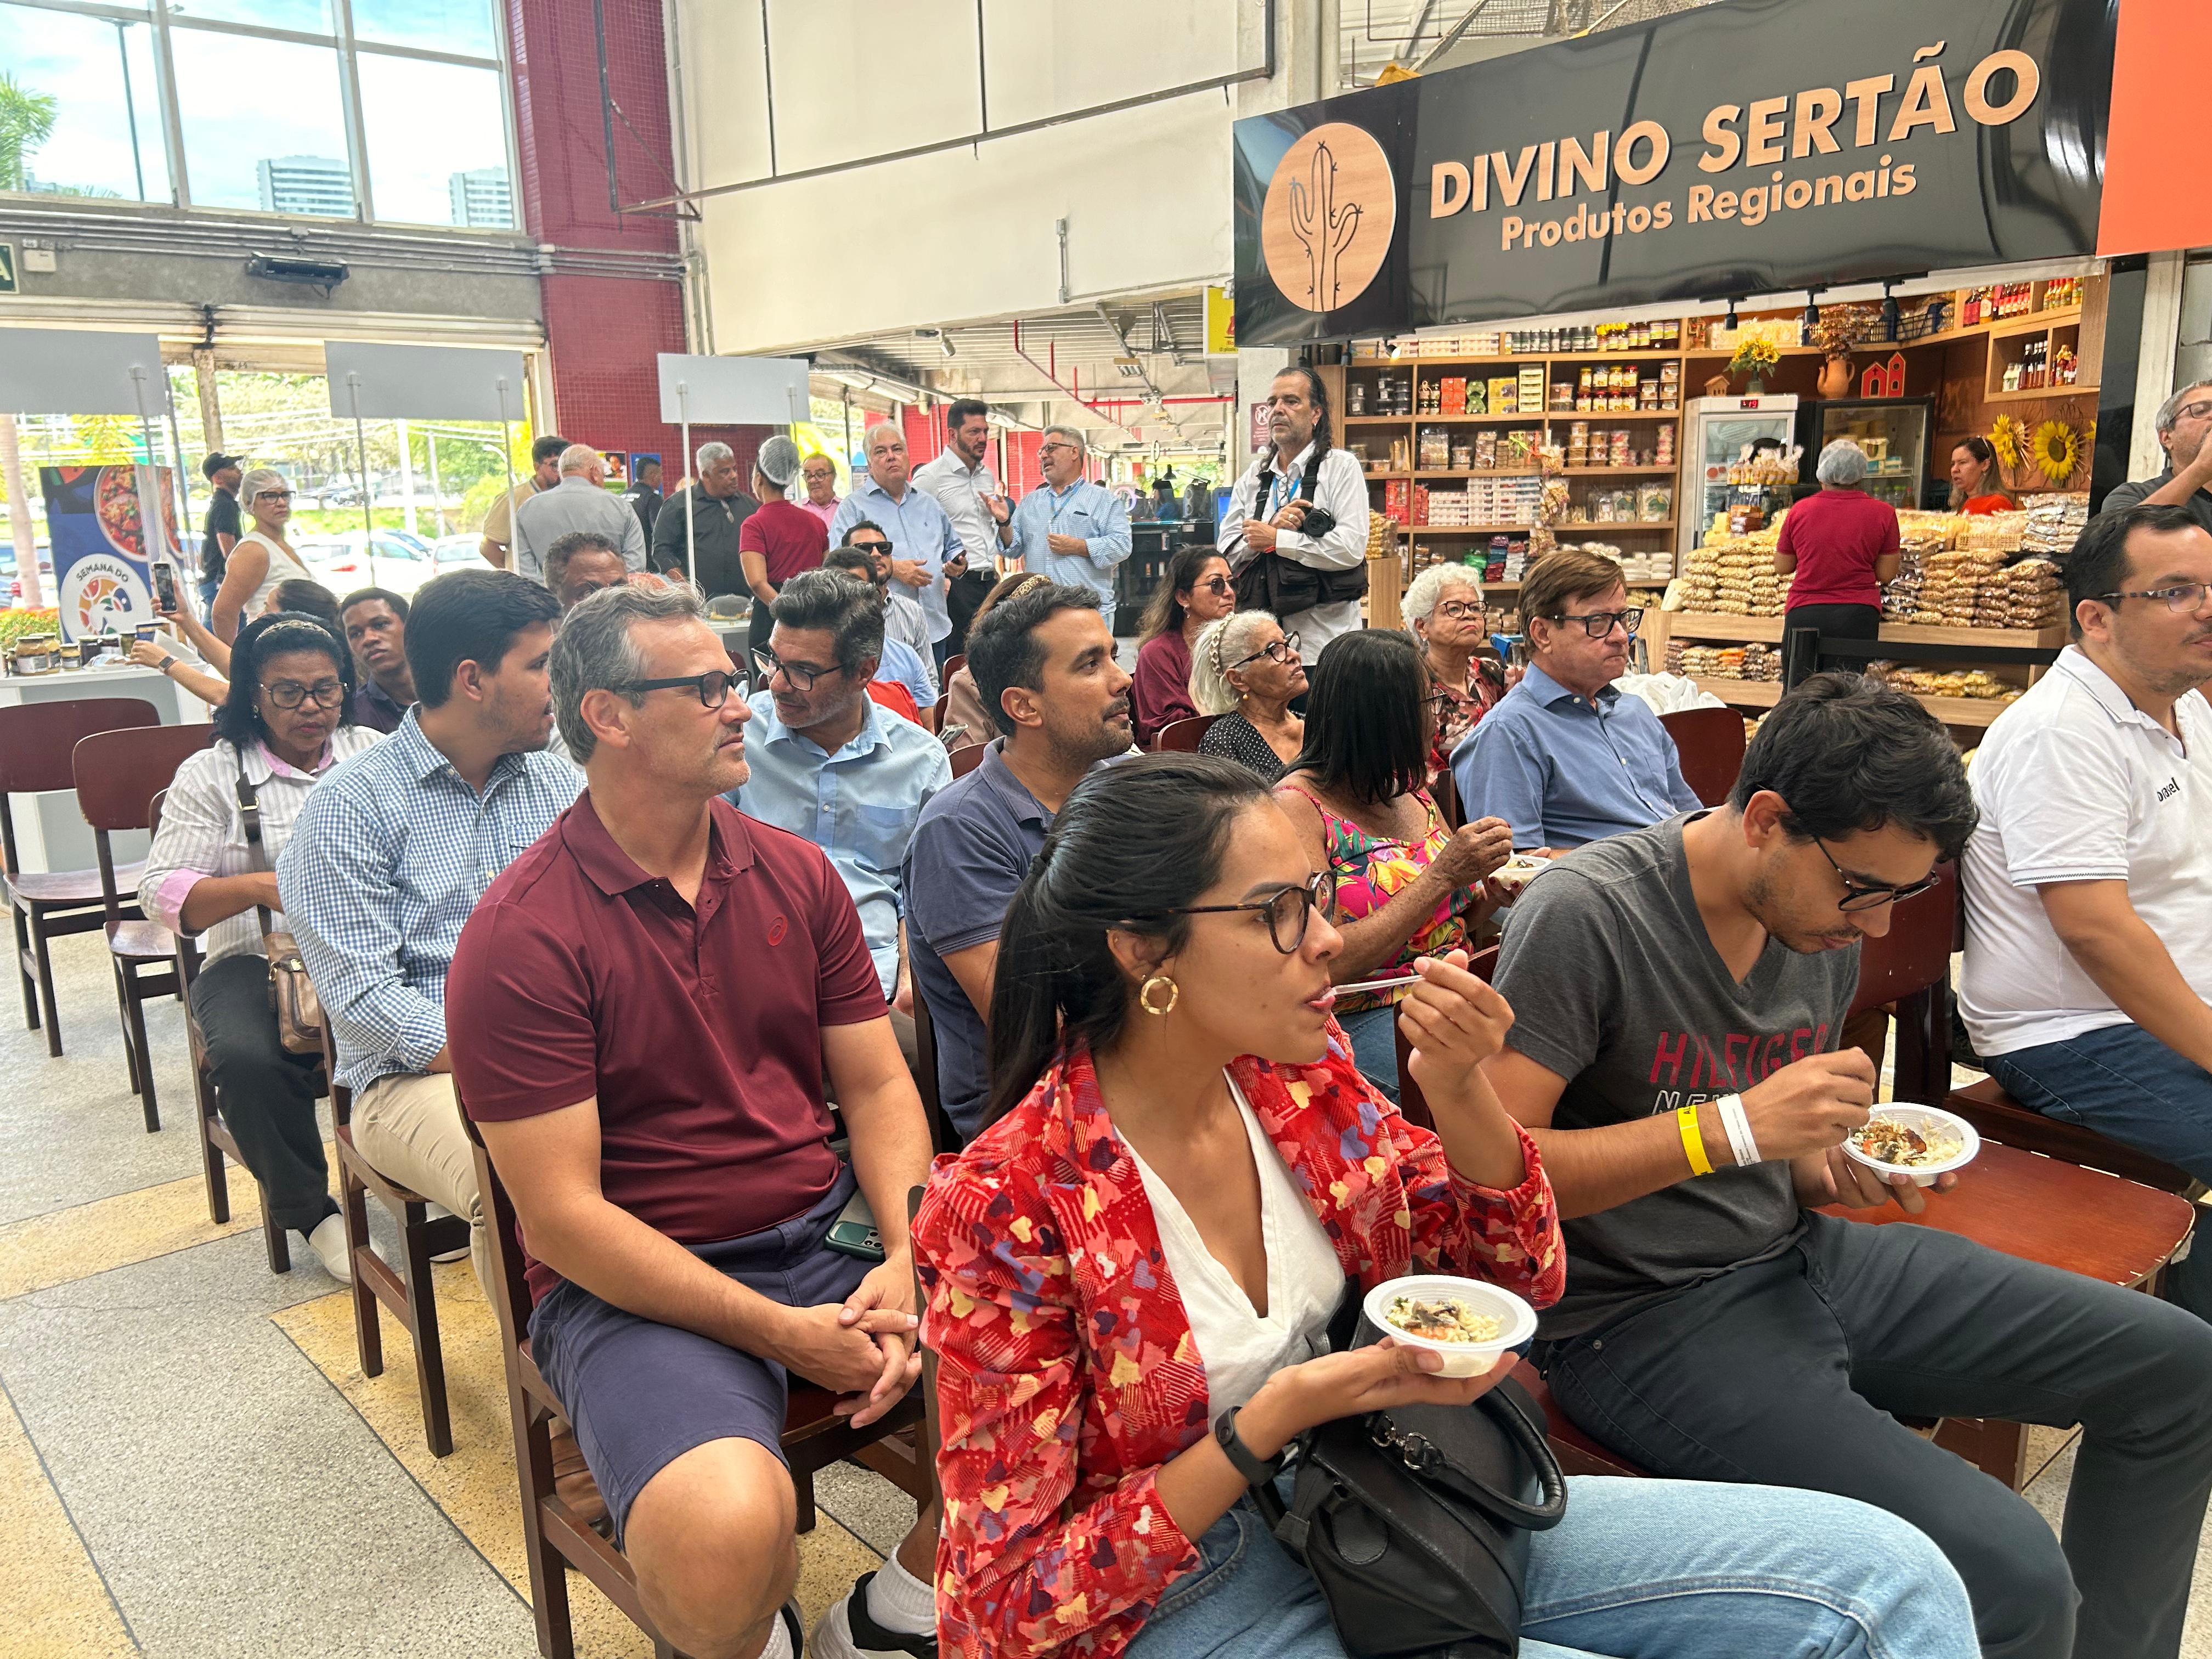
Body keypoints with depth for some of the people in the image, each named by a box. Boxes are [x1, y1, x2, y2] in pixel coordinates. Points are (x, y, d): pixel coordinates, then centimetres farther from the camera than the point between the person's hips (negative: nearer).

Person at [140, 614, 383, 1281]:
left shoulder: (371, 752, 13)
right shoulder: (211, 775, 6)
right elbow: (162, 892, -1)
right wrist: (258, 887, -19)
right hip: (258, 960, 0)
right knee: (247, 1058, -32)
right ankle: (309, 1210, -7)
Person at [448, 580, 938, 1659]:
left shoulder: (796, 874, 6)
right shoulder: (520, 937, -11)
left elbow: (877, 1088, 7)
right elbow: (562, 1214, -13)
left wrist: (907, 1261, -11)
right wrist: (782, 1335, -19)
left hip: (825, 1230, 5)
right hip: (635, 1284, -5)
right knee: (727, 1532, -33)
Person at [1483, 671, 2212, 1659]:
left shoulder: (1825, 921, 4)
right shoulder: (1584, 915, -20)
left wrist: (1837, 1171, -6)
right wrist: (1736, 1127, -26)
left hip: (1798, 1253, 8)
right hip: (1644, 1319, -8)